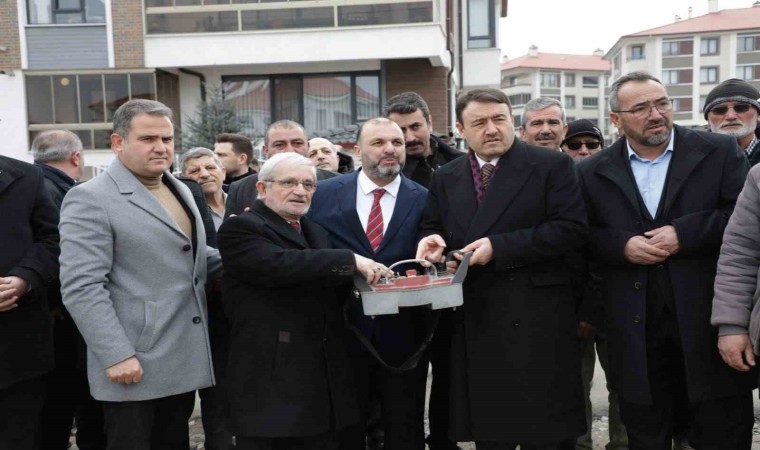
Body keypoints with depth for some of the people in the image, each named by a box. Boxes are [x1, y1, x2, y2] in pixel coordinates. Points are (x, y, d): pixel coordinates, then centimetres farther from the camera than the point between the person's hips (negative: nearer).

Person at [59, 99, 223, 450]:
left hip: (184, 360, 7)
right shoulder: (91, 199, -11)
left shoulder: (180, 191, 14)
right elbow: (81, 287, -17)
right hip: (134, 363, -7)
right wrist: (117, 355, -22)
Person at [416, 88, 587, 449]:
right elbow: (433, 228, 19)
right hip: (474, 324, 4)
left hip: (536, 321, -4)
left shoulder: (551, 165, -2)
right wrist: (433, 240, -7)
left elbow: (571, 228, -11)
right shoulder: (444, 179, 12)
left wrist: (499, 246, -17)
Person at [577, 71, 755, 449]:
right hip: (636, 329, 1)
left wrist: (685, 233, -16)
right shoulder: (593, 172, 6)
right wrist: (622, 245, -12)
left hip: (710, 321, -1)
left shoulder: (720, 152, 2)